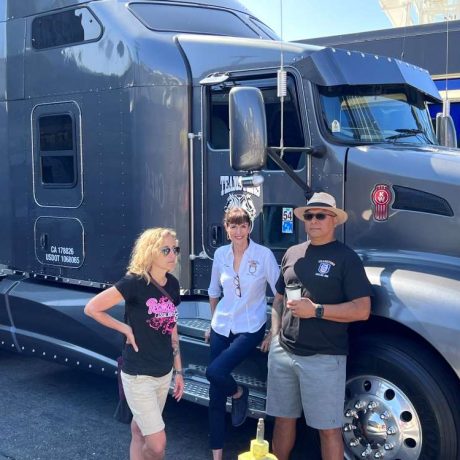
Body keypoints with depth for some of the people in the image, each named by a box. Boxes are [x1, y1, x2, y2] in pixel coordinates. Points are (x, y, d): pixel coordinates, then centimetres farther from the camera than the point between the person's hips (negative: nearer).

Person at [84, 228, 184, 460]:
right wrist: (126, 329, -13)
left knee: (140, 431, 20)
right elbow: (92, 308, -15)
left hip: (164, 373, 6)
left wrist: (178, 371, 12)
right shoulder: (134, 282, -19)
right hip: (138, 375, -6)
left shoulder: (172, 284, 1)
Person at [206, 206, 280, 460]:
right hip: (221, 328, 4)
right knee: (215, 394, 5)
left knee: (214, 372, -23)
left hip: (250, 329, -4)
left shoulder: (264, 254, -12)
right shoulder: (220, 254, 1)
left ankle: (239, 393, 12)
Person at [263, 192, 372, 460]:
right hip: (283, 352, 6)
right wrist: (275, 333, 7)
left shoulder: (346, 257, -6)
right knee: (284, 418, 16)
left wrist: (316, 310, -18)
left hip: (323, 357, -5)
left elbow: (362, 310, -12)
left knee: (329, 428, 2)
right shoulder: (293, 253, 11)